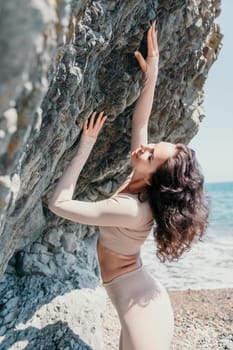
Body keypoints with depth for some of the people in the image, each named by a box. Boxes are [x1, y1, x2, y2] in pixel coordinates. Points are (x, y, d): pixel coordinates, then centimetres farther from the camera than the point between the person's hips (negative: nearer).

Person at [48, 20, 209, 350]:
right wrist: (151, 75, -1)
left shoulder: (130, 210, -30)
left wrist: (85, 147, -25)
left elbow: (59, 203, -28)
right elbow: (139, 122, 3)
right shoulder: (140, 186, -6)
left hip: (142, 310, -9)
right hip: (144, 300, 9)